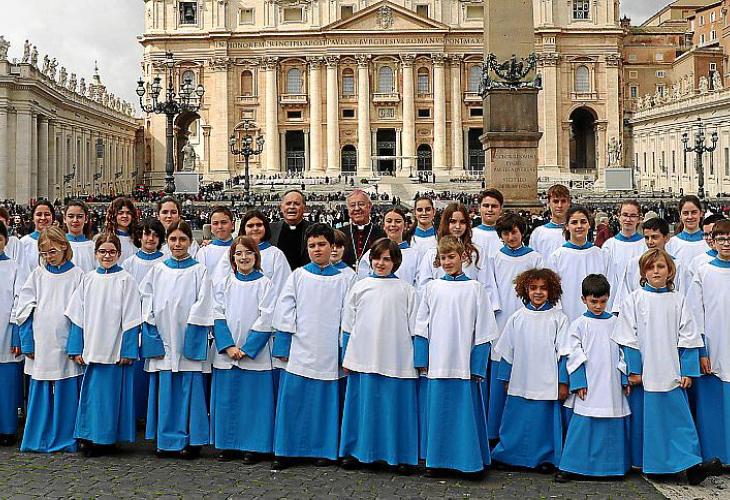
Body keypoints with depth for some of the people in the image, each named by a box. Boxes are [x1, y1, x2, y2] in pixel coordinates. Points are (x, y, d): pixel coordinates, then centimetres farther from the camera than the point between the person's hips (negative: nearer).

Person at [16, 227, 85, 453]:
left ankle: (65, 440, 14)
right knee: (40, 394, 7)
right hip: (41, 346, 2)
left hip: (67, 347, -2)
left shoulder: (77, 276, 1)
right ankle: (38, 440, 19)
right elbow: (24, 310, 7)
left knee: (67, 393, 2)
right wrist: (28, 344, -1)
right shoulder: (37, 275, 8)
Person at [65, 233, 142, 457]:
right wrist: (77, 349, 3)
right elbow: (77, 315, 9)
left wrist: (127, 351, -11)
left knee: (109, 393, 1)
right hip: (91, 349, 4)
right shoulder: (88, 279, 9)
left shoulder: (126, 280, -3)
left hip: (115, 351, -4)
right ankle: (88, 437, 19)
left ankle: (105, 438, 12)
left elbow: (130, 318, -6)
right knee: (90, 392, 7)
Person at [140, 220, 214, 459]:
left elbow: (202, 306, -5)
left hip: (188, 340, -3)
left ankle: (191, 441, 7)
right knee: (164, 390, 5)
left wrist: (191, 340, -12)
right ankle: (167, 441, 15)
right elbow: (147, 303, 8)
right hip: (163, 341, 3)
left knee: (190, 389, -2)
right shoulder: (157, 270, 10)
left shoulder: (199, 271, 1)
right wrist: (153, 337, -3)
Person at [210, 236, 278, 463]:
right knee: (227, 399, 6)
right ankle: (229, 445, 17)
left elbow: (265, 320, -7)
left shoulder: (265, 284, 0)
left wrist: (247, 348, -12)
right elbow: (218, 316, 2)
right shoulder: (225, 284, 9)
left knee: (254, 399, -1)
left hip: (254, 354, -3)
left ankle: (253, 446, 9)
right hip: (226, 354, 3)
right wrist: (228, 346, -10)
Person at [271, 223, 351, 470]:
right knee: (293, 399, -1)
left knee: (326, 400, 5)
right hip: (300, 350, 0)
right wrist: (283, 347, -2)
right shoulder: (298, 276, 4)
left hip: (328, 354, 0)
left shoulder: (342, 280, 5)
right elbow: (284, 311, 3)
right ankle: (286, 451, 10)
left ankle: (324, 449, 18)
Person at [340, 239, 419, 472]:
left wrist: (417, 358, -1)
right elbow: (348, 325, 12)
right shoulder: (360, 287, 10)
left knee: (396, 405, 1)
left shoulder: (406, 290, 5)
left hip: (396, 361, -1)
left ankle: (401, 455, 12)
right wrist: (346, 357, 7)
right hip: (363, 358, 2)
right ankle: (356, 451, 18)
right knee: (363, 405, 6)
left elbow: (414, 328, 5)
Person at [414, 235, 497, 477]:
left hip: (464, 364, -2)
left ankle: (469, 459, 14)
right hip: (438, 363, 2)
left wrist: (478, 366, -6)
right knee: (438, 411, 7)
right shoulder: (432, 287, 8)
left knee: (466, 410, 0)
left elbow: (483, 330, -1)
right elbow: (422, 326, 10)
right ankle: (437, 460, 19)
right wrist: (421, 360, 4)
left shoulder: (475, 289, 1)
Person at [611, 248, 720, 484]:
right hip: (643, 374, -1)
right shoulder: (634, 300, 2)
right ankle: (649, 464, 16)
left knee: (679, 416, -3)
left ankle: (691, 466, -3)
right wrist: (633, 370, -6)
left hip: (671, 374, 1)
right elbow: (628, 338, 0)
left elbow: (688, 338, 5)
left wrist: (688, 371, -1)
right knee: (645, 418, 4)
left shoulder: (678, 301, 6)